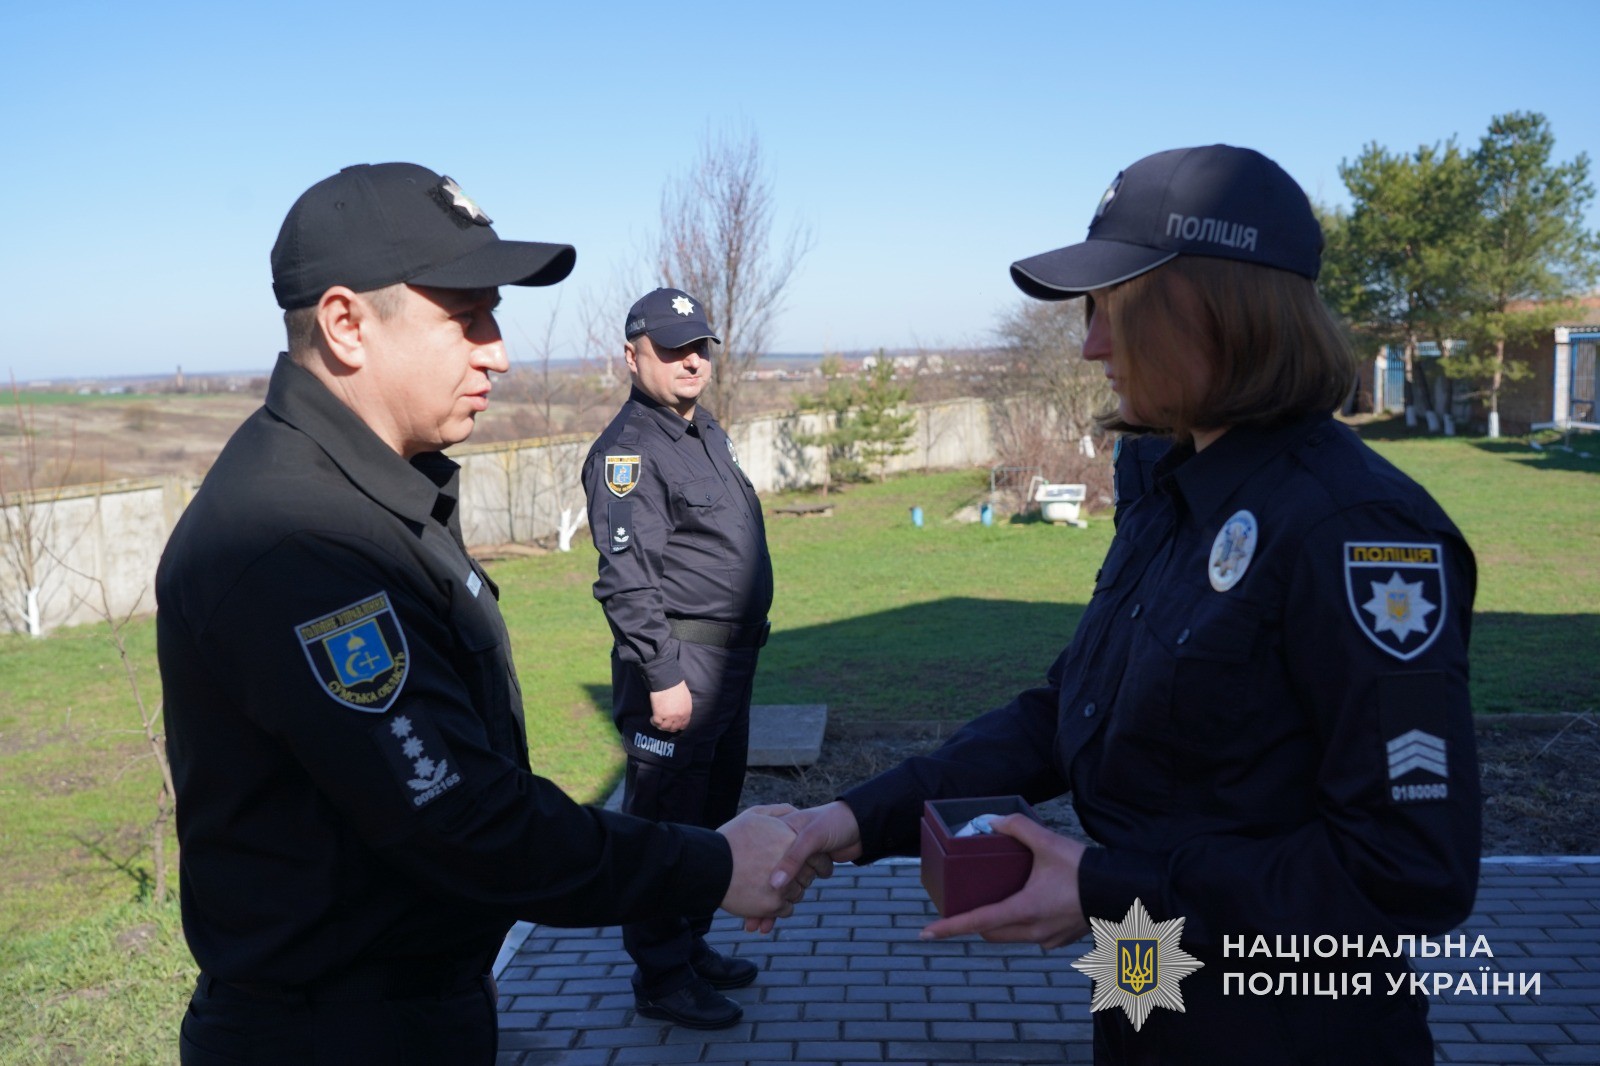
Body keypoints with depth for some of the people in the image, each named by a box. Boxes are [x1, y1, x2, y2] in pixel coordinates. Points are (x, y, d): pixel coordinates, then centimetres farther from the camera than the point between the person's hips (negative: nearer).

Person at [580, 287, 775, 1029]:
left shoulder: (708, 433, 15)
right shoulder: (629, 449, -15)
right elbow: (627, 580, -22)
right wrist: (663, 677, -24)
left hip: (730, 657, 10)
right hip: (678, 664, -10)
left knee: (713, 815, 19)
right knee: (666, 822, 0)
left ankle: (694, 947, 35)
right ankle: (661, 979, 13)